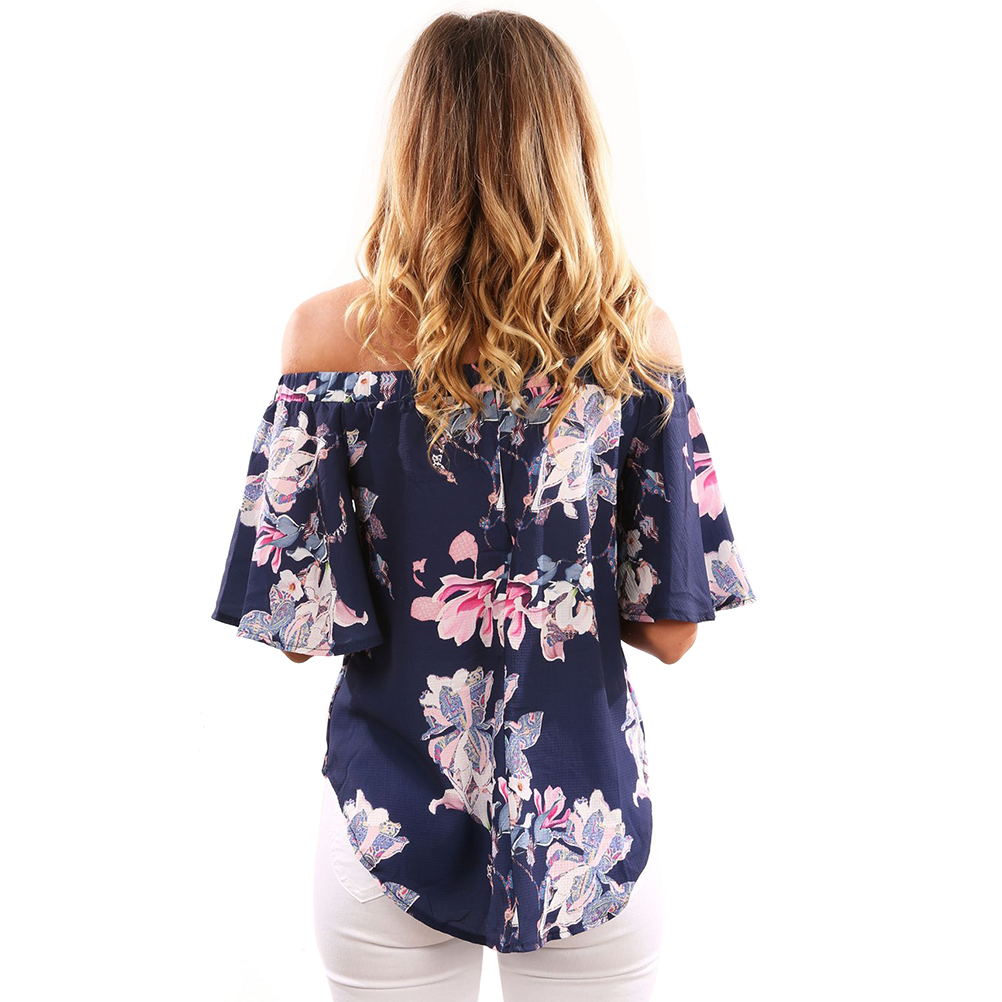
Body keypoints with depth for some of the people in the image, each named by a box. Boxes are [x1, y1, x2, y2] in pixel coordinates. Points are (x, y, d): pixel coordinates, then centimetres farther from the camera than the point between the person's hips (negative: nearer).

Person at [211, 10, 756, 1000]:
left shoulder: (334, 330, -13)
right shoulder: (634, 334, -9)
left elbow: (299, 627, -10)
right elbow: (669, 626, -7)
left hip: (394, 818, 0)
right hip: (593, 822, 1)